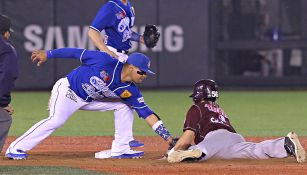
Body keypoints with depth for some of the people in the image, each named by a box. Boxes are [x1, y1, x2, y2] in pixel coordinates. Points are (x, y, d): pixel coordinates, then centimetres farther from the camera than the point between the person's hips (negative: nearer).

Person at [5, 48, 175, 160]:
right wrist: (48, 54, -17)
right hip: (68, 90, -7)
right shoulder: (108, 62, -27)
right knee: (56, 120, -25)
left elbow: (146, 113, -11)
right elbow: (77, 53, -20)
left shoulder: (130, 91, -11)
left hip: (89, 100, 7)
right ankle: (15, 149, -19)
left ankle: (120, 149, 0)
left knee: (124, 106, 0)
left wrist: (167, 136, -20)